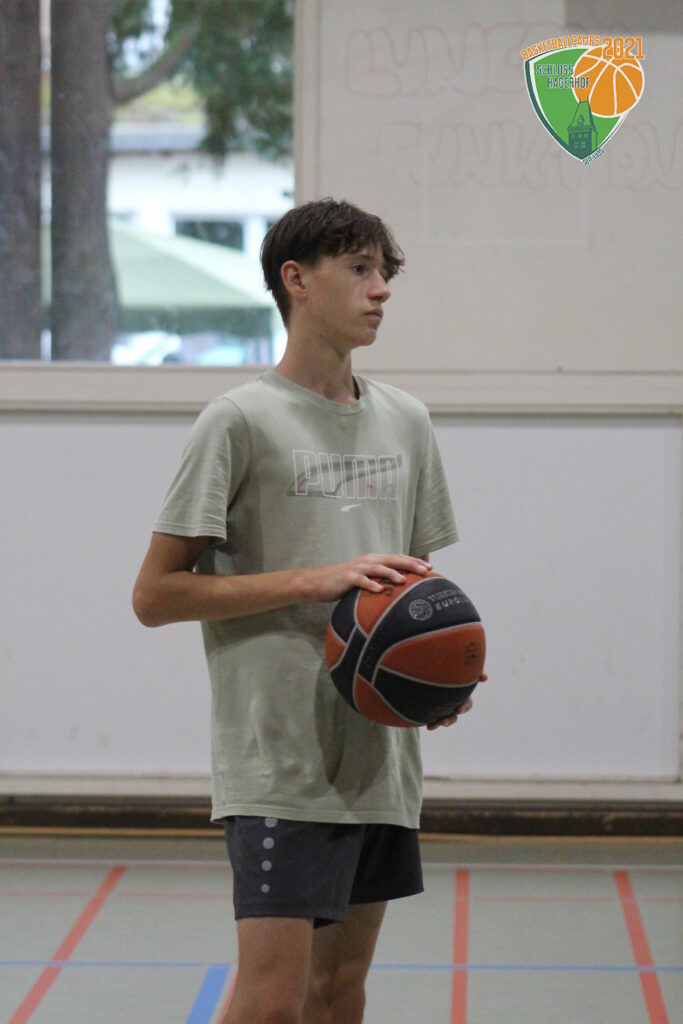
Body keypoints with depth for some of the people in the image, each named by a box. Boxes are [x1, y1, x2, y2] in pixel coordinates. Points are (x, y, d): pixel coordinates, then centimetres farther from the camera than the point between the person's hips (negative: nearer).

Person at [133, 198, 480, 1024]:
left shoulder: (404, 422, 12)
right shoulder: (241, 421, -8)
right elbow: (155, 595, -10)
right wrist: (313, 580, -18)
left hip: (382, 762, 7)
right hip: (278, 764, -7)